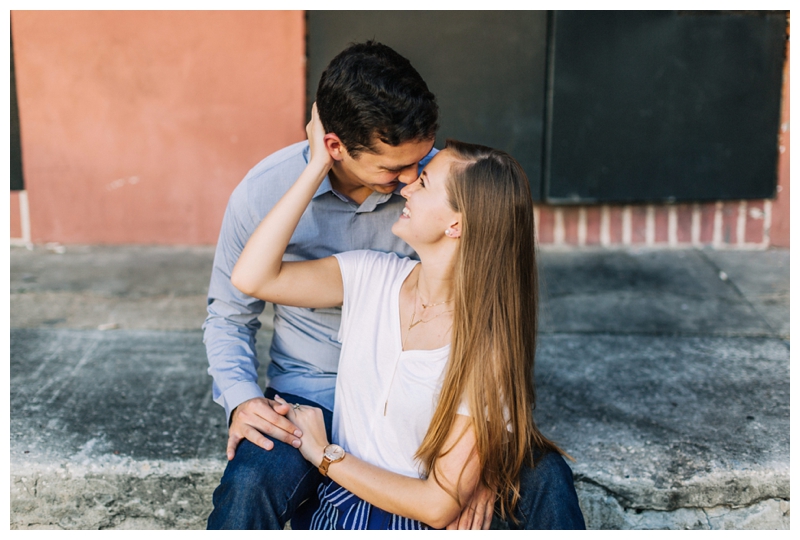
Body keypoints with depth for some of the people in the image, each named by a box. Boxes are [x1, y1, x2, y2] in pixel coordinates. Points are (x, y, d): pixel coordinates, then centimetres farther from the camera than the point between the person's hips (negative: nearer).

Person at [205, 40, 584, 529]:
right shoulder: (264, 194, -12)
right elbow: (229, 317, 4)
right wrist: (241, 399, -16)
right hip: (311, 393, -1)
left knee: (545, 476, -19)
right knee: (248, 487, -33)